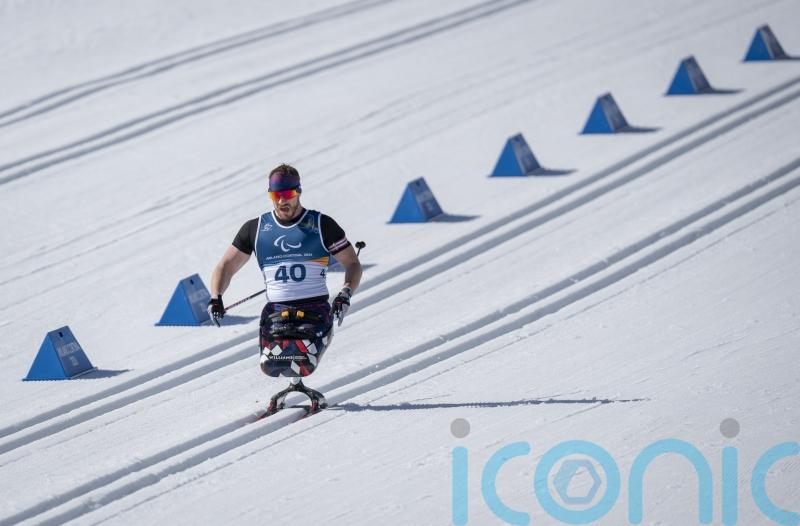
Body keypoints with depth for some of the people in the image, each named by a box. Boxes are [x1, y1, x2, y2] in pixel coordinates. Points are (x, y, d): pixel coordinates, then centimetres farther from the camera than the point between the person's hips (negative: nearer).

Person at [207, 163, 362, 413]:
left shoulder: (321, 225, 5)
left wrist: (345, 296, -9)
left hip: (315, 310, -3)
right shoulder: (255, 229, 10)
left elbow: (353, 265, 9)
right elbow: (226, 266, 15)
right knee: (270, 366, -20)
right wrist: (216, 298, -3)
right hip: (276, 310, 3)